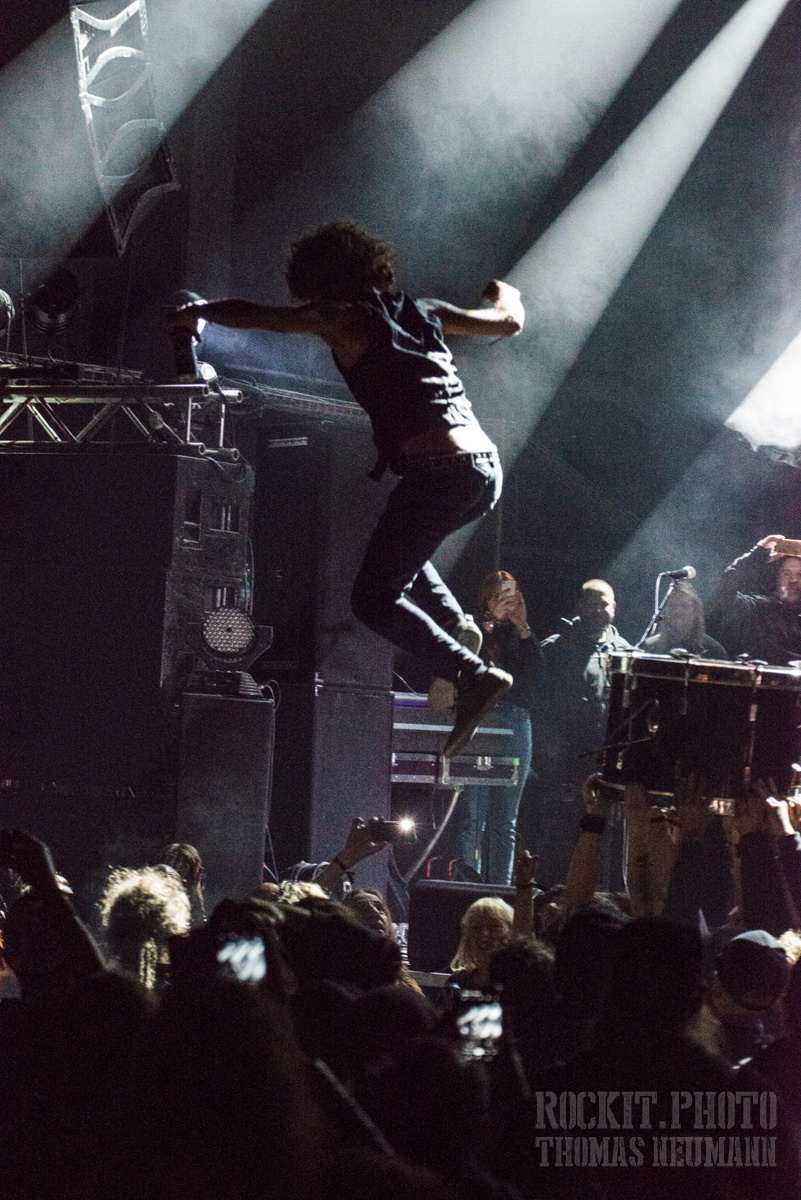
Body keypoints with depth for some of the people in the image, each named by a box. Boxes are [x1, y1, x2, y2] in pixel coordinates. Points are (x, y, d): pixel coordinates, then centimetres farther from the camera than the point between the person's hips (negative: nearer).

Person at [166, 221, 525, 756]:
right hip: (487, 469, 8)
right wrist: (506, 293, 51)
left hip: (440, 471, -8)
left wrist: (197, 311, 21)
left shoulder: (341, 318, 3)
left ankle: (474, 675, -16)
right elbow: (509, 322, 28)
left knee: (373, 599, -1)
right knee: (399, 546, 34)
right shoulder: (421, 310, 20)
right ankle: (453, 621, 13)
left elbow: (254, 315, 3)